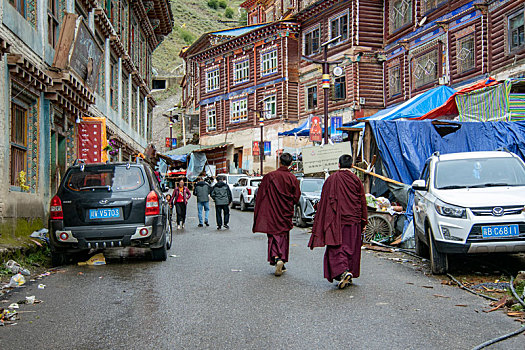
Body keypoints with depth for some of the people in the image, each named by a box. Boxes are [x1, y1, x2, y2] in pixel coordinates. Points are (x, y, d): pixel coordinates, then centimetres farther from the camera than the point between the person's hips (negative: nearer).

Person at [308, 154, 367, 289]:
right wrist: (363, 223, 11)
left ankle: (342, 271, -22)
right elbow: (363, 203, 4)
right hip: (353, 221, 2)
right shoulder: (356, 180, 1)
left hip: (336, 221, -2)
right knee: (351, 248, 13)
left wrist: (319, 222, 8)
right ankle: (350, 274, 19)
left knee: (336, 248, -1)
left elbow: (323, 202, 1)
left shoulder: (331, 179, -2)